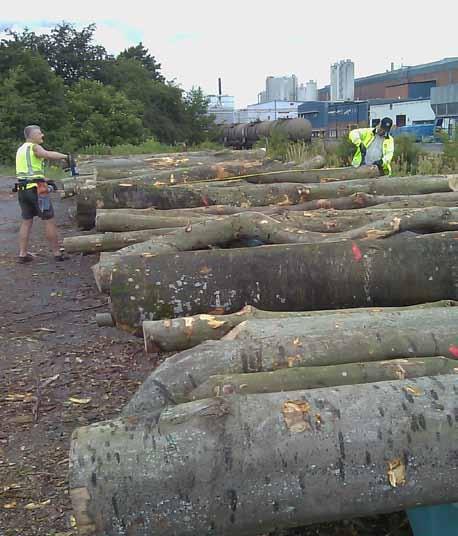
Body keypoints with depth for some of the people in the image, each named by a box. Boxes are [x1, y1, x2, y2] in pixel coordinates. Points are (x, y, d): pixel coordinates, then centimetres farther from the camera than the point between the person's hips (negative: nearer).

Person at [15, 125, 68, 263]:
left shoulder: (20, 149, 18)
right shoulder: (34, 147, -7)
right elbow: (48, 155, -26)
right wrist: (65, 156, -18)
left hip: (22, 189, 8)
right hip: (36, 188, -8)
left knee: (26, 221, 13)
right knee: (49, 221, 0)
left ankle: (22, 254, 11)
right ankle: (57, 253, 4)